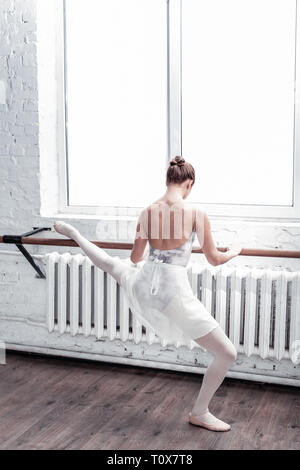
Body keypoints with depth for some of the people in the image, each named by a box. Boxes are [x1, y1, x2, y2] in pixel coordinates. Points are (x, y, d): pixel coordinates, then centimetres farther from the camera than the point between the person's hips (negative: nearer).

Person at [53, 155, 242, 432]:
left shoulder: (147, 212, -1)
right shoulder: (197, 215, -13)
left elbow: (135, 258, 12)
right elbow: (214, 260, -3)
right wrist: (234, 251, 20)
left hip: (142, 286, 5)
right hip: (174, 294, -5)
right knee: (228, 354, 9)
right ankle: (200, 413, 22)